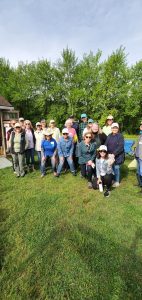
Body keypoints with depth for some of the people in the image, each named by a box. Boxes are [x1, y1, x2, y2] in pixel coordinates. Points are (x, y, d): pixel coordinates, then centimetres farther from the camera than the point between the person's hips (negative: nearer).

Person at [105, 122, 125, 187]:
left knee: (116, 168, 2)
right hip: (109, 155, 4)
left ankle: (117, 181, 19)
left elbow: (121, 146, -15)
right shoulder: (109, 136, 8)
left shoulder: (120, 136, -7)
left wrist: (114, 154, -23)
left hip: (118, 155, -4)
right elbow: (106, 145, 5)